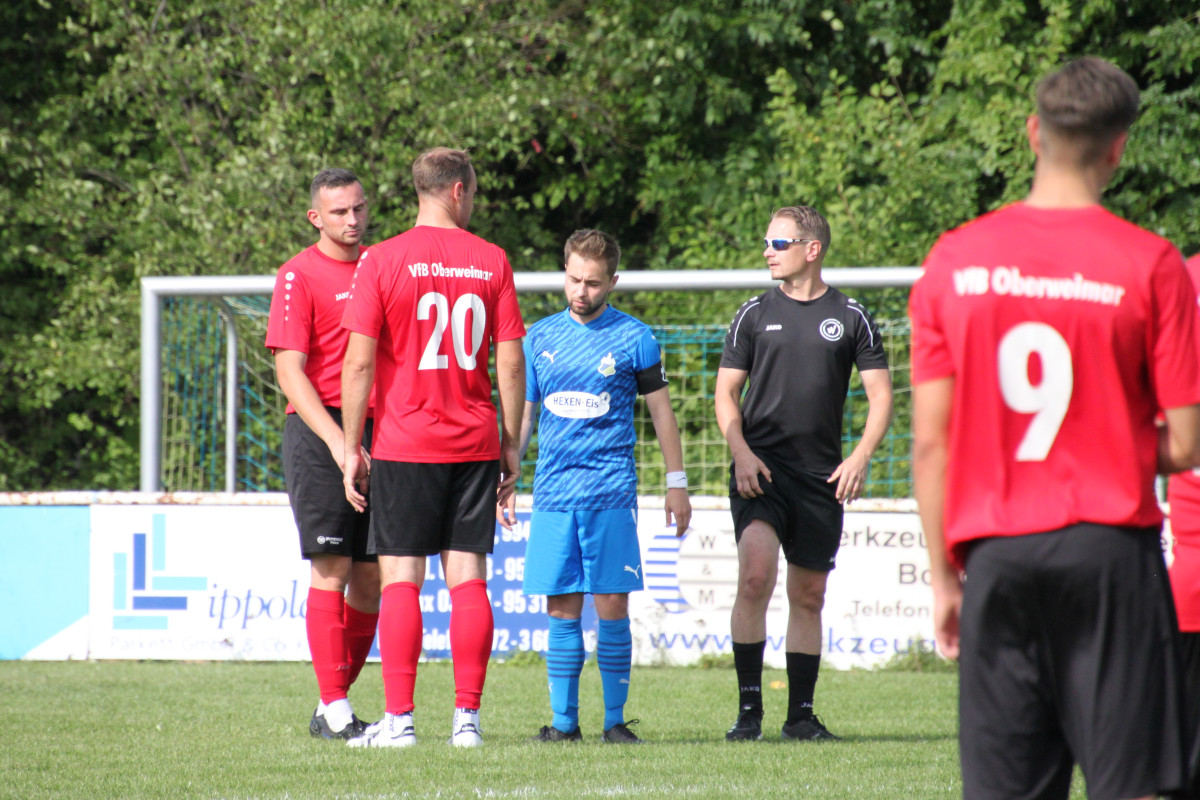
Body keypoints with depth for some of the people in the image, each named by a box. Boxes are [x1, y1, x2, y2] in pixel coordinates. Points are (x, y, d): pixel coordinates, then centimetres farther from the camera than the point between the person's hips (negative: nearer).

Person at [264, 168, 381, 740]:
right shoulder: (299, 276, -4)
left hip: (379, 433, 6)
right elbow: (290, 371, -9)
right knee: (332, 568, -9)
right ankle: (335, 710, -9)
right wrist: (337, 440, -19)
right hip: (319, 431, -6)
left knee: (372, 574, 4)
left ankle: (335, 705, 12)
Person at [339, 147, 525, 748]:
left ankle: (398, 719, -4)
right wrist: (512, 444, 11)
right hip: (474, 445, 2)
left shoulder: (382, 261, -4)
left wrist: (352, 449, 0)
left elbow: (360, 363, -7)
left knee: (400, 579, -1)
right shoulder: (491, 262, 3)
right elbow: (511, 363, 3)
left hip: (404, 447, -2)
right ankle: (467, 717, 2)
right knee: (469, 579, 4)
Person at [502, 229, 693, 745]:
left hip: (611, 494, -2)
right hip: (552, 494, 2)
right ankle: (564, 722, 7)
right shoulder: (541, 337, 10)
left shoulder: (634, 338, 3)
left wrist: (676, 482, 5)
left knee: (612, 609, -4)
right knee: (561, 610, 1)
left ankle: (616, 721, 3)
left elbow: (661, 411, 8)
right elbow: (522, 415, 17)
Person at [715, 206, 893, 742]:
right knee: (756, 575, -19)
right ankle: (749, 709, -16)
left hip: (821, 476, 1)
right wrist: (741, 452, -8)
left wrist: (860, 457, -8)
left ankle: (801, 714, 16)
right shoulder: (755, 314, 6)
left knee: (808, 594, 6)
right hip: (761, 469, -1)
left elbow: (880, 395, 6)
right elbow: (726, 392, 8)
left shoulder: (850, 317, 5)